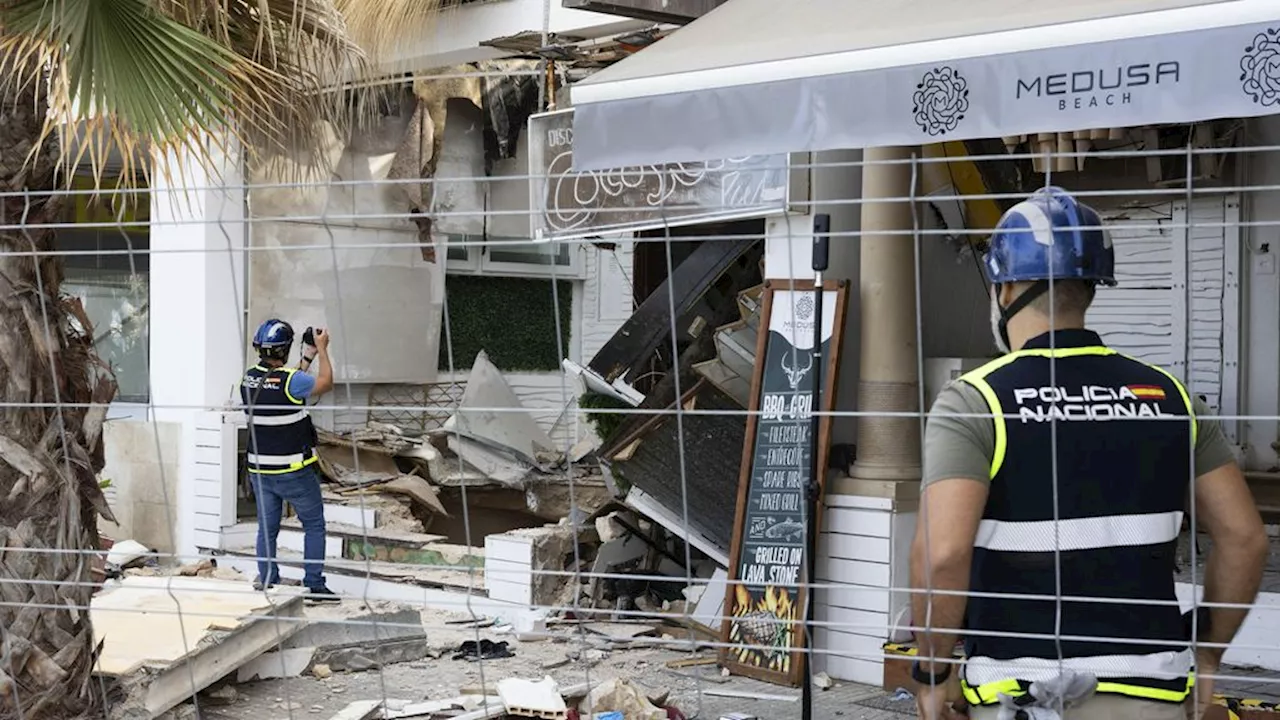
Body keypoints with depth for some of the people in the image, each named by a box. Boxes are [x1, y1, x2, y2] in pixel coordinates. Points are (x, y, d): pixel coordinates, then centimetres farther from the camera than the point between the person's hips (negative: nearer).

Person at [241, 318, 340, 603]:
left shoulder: (249, 379, 0)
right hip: (294, 470, -6)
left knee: (267, 526, 16)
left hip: (260, 470, 6)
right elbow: (325, 382, -4)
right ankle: (314, 585, 6)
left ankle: (266, 581, 19)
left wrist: (307, 357, 19)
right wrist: (322, 349, 6)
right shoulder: (289, 380, -20)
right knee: (314, 526, 7)